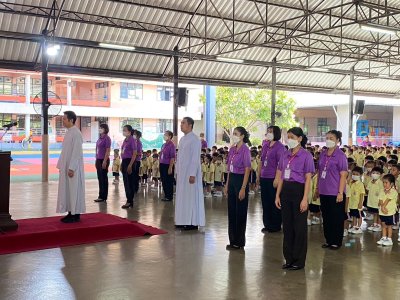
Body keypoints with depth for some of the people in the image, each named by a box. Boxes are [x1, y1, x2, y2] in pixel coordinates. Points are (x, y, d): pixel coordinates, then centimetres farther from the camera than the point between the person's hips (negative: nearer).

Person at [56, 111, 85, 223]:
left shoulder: (76, 133, -15)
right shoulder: (69, 132, 13)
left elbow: (76, 152, -20)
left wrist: (72, 168, -22)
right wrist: (61, 165, 17)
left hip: (73, 168, -9)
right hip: (66, 167, 9)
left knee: (74, 190, -3)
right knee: (67, 190, 11)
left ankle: (76, 215, 4)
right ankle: (71, 213, 19)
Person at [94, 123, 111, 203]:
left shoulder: (107, 138, -10)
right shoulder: (100, 138, 13)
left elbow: (108, 151, -15)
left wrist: (105, 161, -19)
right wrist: (96, 160, 14)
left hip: (104, 160, -8)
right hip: (98, 160, 8)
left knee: (104, 178, -2)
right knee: (100, 178, 11)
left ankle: (103, 197, 4)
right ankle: (101, 196, 18)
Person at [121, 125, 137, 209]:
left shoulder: (132, 140, -11)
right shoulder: (125, 140, 13)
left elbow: (134, 154, -15)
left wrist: (130, 165, -20)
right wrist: (122, 164, 16)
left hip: (129, 161, -9)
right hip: (124, 161, 9)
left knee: (130, 182, -4)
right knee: (126, 182, 10)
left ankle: (129, 201, 1)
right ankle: (129, 201, 17)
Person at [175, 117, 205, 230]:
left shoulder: (194, 139, -13)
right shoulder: (182, 139, 12)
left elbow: (195, 158, -17)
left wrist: (192, 174, -20)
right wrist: (177, 171, 14)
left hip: (190, 173, -8)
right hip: (181, 172, 8)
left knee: (191, 196, -3)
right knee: (182, 196, 10)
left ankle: (193, 222, 3)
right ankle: (184, 221, 18)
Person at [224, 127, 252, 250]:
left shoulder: (245, 150, -12)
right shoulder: (232, 149, 10)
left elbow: (247, 170, -14)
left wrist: (243, 188, -17)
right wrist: (227, 184, 13)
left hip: (240, 180, -8)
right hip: (232, 180, 8)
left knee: (240, 212, 1)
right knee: (231, 210, 12)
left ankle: (239, 242, 11)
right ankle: (232, 240, 22)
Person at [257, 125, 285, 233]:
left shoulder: (280, 147, -10)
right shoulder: (265, 145, 11)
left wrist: (277, 179, -20)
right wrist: (258, 176, 16)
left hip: (273, 179, -7)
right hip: (264, 179, 7)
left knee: (274, 203, 3)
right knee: (265, 202, 13)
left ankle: (275, 226, 14)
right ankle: (267, 225, 24)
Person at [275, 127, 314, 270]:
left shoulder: (306, 155, -7)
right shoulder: (285, 155, 9)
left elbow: (308, 179, -9)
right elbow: (280, 176, 12)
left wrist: (305, 199, -15)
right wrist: (278, 195, 8)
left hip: (299, 190, -5)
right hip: (286, 190, 5)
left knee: (299, 227, 2)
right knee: (287, 225, 10)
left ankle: (299, 261, 13)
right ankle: (289, 258, 21)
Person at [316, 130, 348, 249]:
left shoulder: (340, 156, -10)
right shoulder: (323, 154, 7)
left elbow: (343, 175, -12)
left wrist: (340, 193, -15)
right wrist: (317, 188, 14)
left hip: (335, 193, -6)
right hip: (324, 192, 6)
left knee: (336, 218, 6)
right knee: (326, 217, 14)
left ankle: (336, 242, 18)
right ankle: (328, 240, 27)